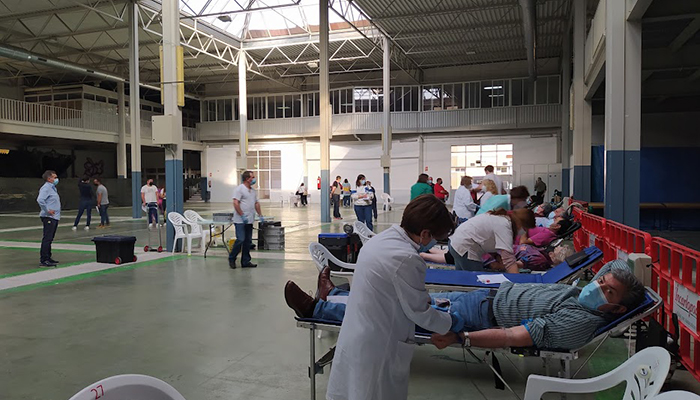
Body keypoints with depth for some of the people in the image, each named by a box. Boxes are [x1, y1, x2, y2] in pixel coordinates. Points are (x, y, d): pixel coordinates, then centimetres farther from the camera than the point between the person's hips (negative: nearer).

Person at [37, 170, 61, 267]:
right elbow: (40, 200, -26)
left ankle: (48, 258, 23)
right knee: (47, 238, -10)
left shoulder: (52, 187, 19)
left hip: (54, 217, 10)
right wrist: (47, 211, -21)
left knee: (49, 239, 15)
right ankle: (43, 260, -8)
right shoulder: (46, 188, -12)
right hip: (48, 217, -10)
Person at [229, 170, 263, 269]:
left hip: (249, 221, 8)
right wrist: (242, 216, -20)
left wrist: (260, 215, 15)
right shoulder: (239, 189, -10)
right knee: (240, 239, -11)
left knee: (248, 241, 8)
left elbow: (256, 203, 22)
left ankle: (245, 261, 14)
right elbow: (235, 203, -17)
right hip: (240, 221, -8)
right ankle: (231, 258, 7)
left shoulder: (253, 190, 16)